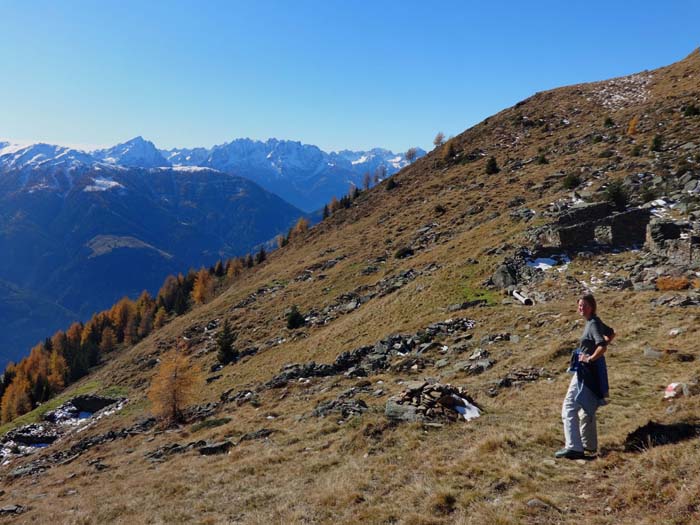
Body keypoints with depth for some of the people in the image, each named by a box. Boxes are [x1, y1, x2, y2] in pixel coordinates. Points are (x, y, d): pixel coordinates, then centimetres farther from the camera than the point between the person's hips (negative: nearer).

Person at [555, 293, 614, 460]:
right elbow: (611, 333, 28)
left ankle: (574, 448, -17)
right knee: (586, 408, 22)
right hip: (589, 371, 11)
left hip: (587, 370, -11)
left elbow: (602, 347, -30)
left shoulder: (593, 324, -17)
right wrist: (597, 348, 19)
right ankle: (590, 444, 35)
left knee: (569, 407, -13)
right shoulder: (593, 322, 11)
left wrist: (590, 358, -19)